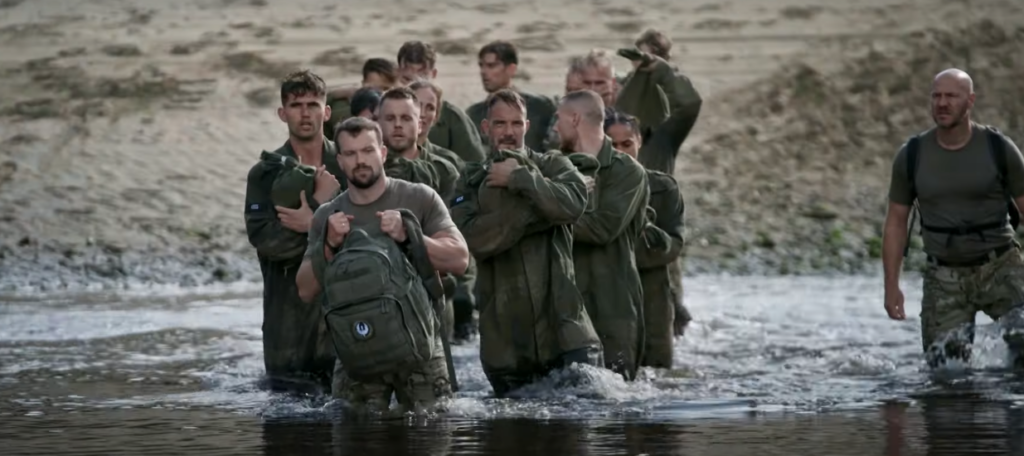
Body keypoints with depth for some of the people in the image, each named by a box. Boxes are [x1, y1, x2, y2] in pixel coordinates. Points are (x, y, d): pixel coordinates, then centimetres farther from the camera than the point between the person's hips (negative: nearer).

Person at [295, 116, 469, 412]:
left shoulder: (420, 199, 2)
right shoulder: (326, 217, 10)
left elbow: (459, 259, -5)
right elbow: (306, 291, 6)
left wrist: (408, 235, -17)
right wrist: (329, 245, -9)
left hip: (418, 343, -2)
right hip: (357, 347, 2)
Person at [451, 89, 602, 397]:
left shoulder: (553, 166, 10)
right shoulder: (472, 182, 11)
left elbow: (572, 203, -13)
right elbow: (472, 238, -9)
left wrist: (519, 178, -10)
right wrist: (535, 209, -11)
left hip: (565, 328, -1)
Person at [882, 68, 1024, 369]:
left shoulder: (999, 149, -4)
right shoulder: (912, 156, 0)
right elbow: (896, 222, 7)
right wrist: (891, 285, 1)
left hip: (999, 266, -2)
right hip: (945, 276, 2)